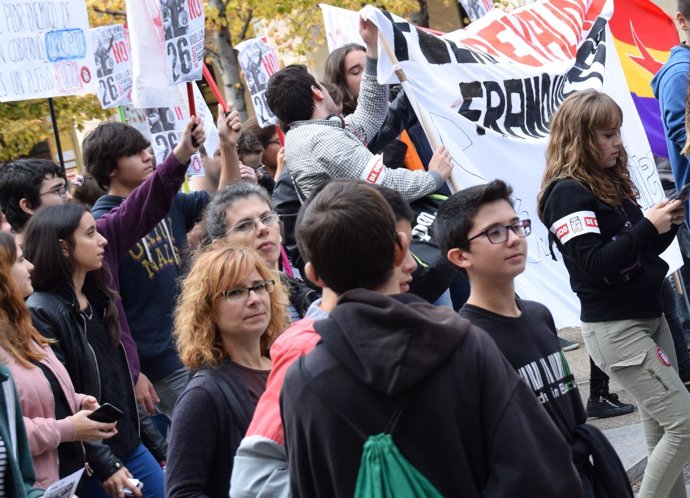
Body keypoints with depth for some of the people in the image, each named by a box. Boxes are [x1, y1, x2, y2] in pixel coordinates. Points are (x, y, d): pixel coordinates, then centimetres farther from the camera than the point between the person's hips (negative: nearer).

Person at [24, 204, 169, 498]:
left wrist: (158, 446, 16)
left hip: (131, 448, 8)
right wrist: (104, 465, -21)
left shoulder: (98, 301, 12)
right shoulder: (40, 315, -13)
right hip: (90, 467, -8)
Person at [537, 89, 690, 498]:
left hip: (650, 316, 8)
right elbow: (593, 265, -22)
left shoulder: (613, 183, 11)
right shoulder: (567, 193, -14)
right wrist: (647, 226, -21)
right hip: (615, 327, -8)